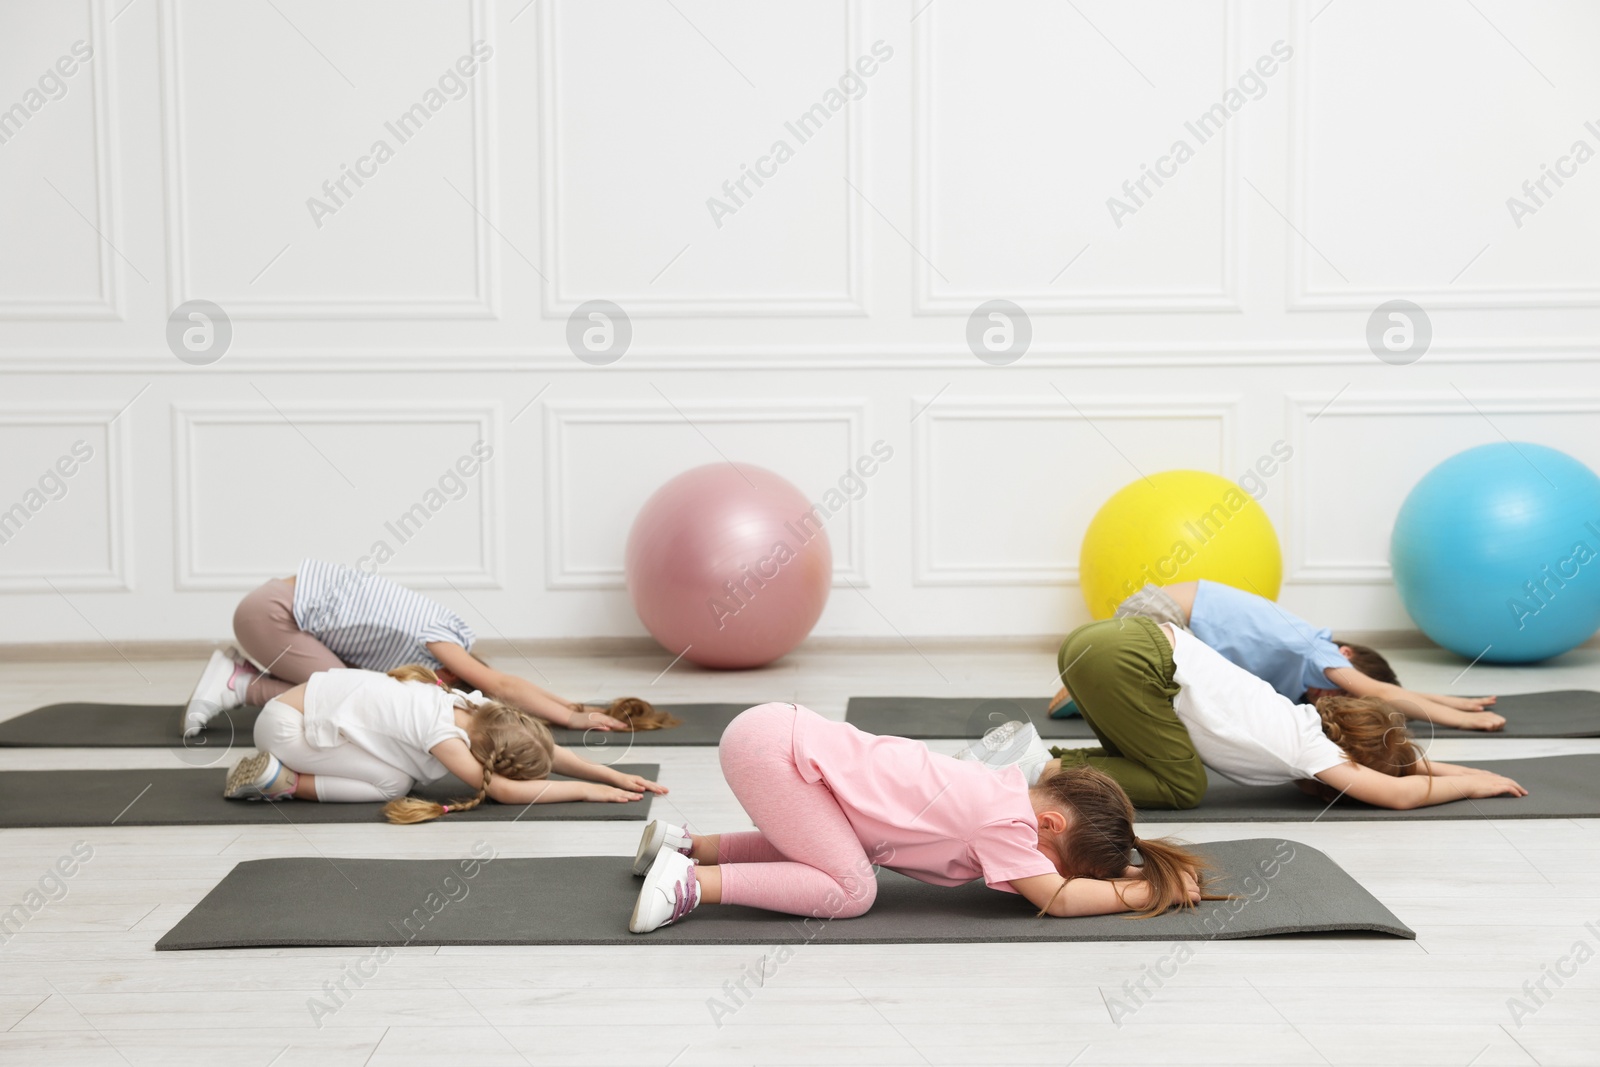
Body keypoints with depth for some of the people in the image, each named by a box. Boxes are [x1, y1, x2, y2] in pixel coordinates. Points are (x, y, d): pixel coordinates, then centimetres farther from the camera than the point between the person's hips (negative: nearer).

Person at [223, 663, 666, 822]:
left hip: (320, 696, 9)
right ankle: (283, 781, -7)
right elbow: (502, 789, -35)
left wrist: (614, 776, -11)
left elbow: (548, 752, -2)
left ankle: (285, 772, 10)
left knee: (400, 773, 2)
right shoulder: (443, 735, -29)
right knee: (393, 784, -18)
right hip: (285, 725, -9)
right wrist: (588, 790, -29)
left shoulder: (473, 708, -7)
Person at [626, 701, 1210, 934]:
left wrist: (1149, 869, 10)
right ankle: (691, 883, -10)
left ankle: (686, 845, 21)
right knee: (851, 889, -10)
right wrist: (1150, 891, -6)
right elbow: (1056, 898, -17)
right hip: (771, 743, -9)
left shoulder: (1010, 791, 10)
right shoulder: (1005, 821, -14)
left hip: (779, 731, 9)